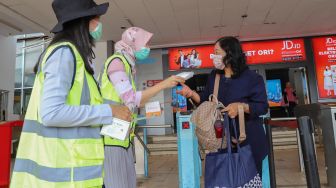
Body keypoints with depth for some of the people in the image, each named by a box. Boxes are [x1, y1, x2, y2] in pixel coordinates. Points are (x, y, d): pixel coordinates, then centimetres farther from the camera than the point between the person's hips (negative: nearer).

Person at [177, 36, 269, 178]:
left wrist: (240, 106, -28)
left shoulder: (252, 78, -10)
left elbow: (263, 107, -11)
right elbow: (206, 102, 10)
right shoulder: (213, 76, 5)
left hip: (248, 139, -4)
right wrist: (191, 94, -9)